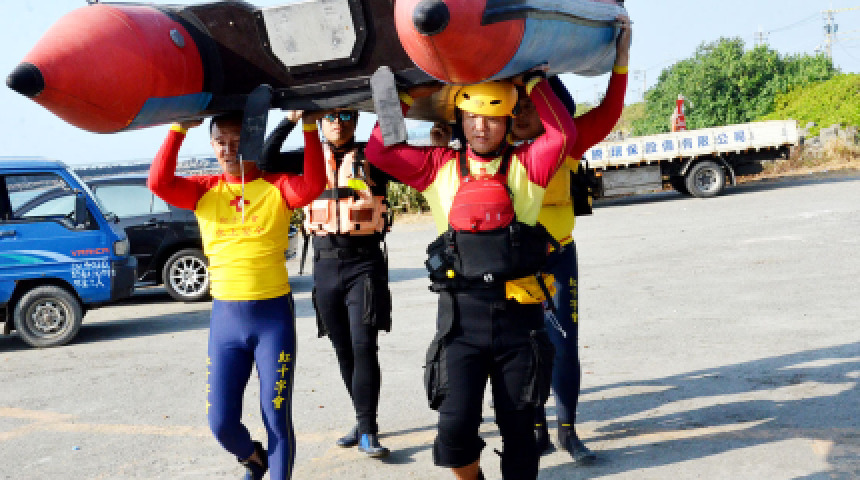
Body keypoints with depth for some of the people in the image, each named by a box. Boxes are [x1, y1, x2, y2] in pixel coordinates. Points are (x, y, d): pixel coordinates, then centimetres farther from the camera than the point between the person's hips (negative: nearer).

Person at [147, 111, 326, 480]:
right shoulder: (205, 190, 5)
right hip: (225, 317, 3)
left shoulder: (277, 187, -2)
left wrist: (309, 128, -27)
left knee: (276, 415, 3)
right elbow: (159, 183, -11)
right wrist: (179, 129, -17)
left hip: (274, 314, -2)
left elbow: (313, 186, -22)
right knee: (220, 421, 7)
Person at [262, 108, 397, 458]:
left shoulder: (372, 158, 1)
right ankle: (365, 422, 23)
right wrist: (291, 119, -11)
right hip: (325, 263, 4)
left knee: (363, 346, -11)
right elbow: (267, 158, -3)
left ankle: (367, 430, -6)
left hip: (364, 262, -4)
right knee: (342, 348, 10)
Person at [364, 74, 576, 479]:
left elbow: (562, 135, -11)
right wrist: (407, 98, 5)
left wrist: (533, 81, -2)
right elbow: (379, 151, 2)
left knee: (518, 430, 10)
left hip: (518, 315, 0)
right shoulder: (439, 166, 8)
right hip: (461, 316, 0)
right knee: (454, 429, -9)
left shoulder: (526, 165, 4)